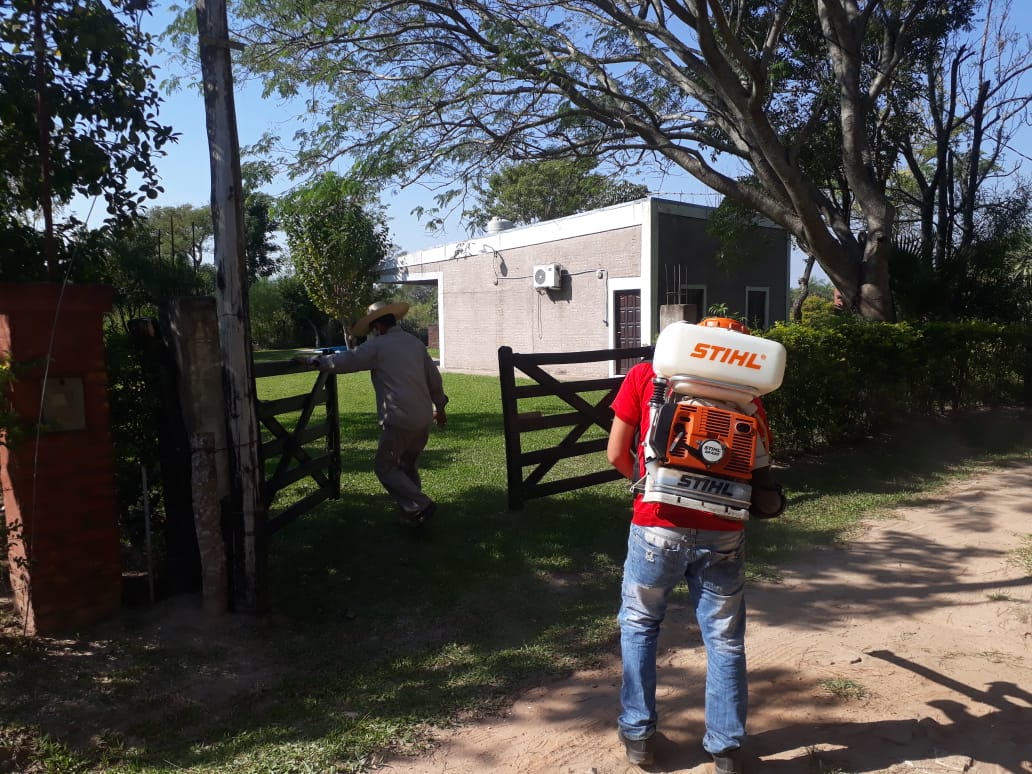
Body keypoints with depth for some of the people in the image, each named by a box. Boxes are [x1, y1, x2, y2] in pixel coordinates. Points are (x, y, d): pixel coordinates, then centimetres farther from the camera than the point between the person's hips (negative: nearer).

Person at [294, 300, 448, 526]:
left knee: (385, 466, 4)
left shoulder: (377, 346, -5)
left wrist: (311, 359, 5)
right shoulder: (416, 343, 14)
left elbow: (344, 361, -6)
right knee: (408, 465, 19)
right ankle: (411, 513, 22)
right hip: (424, 417, 7)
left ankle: (420, 506, -5)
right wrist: (439, 406, 30)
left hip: (400, 420, -7)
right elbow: (434, 378, 19)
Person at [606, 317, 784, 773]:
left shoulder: (645, 377, 4)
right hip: (722, 533, 1)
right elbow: (760, 471, 7)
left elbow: (617, 455, 4)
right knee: (725, 641, 16)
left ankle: (637, 734, 28)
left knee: (638, 626, 20)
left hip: (658, 527, 0)